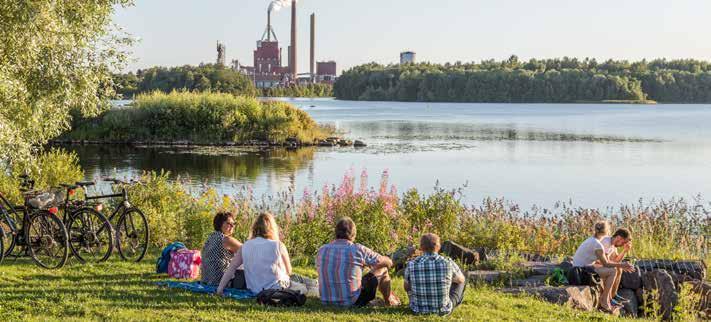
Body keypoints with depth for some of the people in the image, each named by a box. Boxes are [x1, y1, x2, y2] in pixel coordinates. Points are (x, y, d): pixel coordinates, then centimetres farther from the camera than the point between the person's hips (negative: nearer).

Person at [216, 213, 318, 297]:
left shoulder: (245, 247, -2)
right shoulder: (278, 245, -10)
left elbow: (231, 268, -2)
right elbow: (288, 271, 0)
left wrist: (220, 288, 3)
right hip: (276, 288, -5)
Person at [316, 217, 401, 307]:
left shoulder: (322, 250, -1)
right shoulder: (358, 250, -11)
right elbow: (388, 262, 2)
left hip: (327, 302, 5)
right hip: (353, 302, -5)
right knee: (382, 269, 16)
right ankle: (389, 302, 40)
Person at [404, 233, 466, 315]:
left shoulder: (411, 265, -14)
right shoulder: (448, 263, -16)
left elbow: (407, 287, 6)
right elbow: (461, 279, 6)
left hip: (418, 310, 1)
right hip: (444, 311, -1)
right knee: (459, 281, 25)